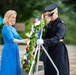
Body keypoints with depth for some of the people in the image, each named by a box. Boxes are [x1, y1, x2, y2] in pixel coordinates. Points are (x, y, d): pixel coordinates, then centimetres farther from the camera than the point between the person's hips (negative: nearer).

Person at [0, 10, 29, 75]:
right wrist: (23, 41, -40)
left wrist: (28, 41, 6)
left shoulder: (13, 28, 14)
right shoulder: (6, 28, -12)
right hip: (9, 51, -9)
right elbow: (11, 39, -27)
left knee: (15, 69, 9)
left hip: (14, 51, 9)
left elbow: (19, 38, 20)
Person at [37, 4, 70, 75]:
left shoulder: (61, 24, -17)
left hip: (59, 50, -8)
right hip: (51, 49, 8)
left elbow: (57, 39, -28)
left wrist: (44, 41, -36)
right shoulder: (50, 23, 8)